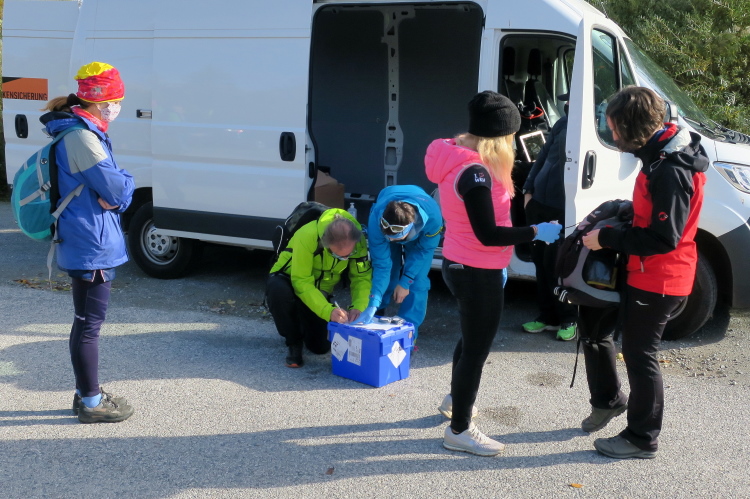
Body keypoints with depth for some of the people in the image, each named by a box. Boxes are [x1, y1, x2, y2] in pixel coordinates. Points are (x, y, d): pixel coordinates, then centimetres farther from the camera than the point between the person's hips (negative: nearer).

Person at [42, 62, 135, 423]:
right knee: (90, 324, 0)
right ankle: (91, 403, 11)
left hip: (83, 243, 11)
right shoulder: (82, 137, -20)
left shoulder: (82, 132, 13)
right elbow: (118, 190, -20)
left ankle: (87, 393, 30)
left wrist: (116, 193, -9)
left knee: (85, 322, 18)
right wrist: (126, 183, 0)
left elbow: (108, 191, 11)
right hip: (92, 245, -11)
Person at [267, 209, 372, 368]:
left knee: (321, 346, -7)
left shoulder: (358, 241, -22)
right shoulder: (307, 236, -36)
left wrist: (358, 308, -33)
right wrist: (329, 311, -45)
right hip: (289, 279, -4)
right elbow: (301, 282, -35)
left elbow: (362, 277, -15)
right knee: (278, 291, -40)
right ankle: (294, 342, -13)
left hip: (320, 289, 4)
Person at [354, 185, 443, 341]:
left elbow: (423, 250, -24)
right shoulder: (376, 221, -41)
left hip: (420, 236, 0)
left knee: (417, 283, -11)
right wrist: (373, 305, -40)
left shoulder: (432, 217, -44)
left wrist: (405, 282, -20)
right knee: (384, 274, -5)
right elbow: (381, 265, -34)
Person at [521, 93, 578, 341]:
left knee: (558, 264, 0)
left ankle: (568, 320, 19)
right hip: (539, 201, 6)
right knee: (541, 260, 12)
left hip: (563, 209, -6)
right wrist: (529, 189, 12)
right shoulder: (564, 122, 8)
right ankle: (547, 315, 26)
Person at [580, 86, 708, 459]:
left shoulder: (670, 170, -27)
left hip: (659, 281, -10)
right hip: (640, 271, 10)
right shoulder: (659, 154, 4)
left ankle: (642, 439, 24)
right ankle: (608, 400, 37)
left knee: (639, 355, 5)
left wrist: (606, 239, -21)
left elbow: (663, 238, -28)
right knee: (593, 323, 19)